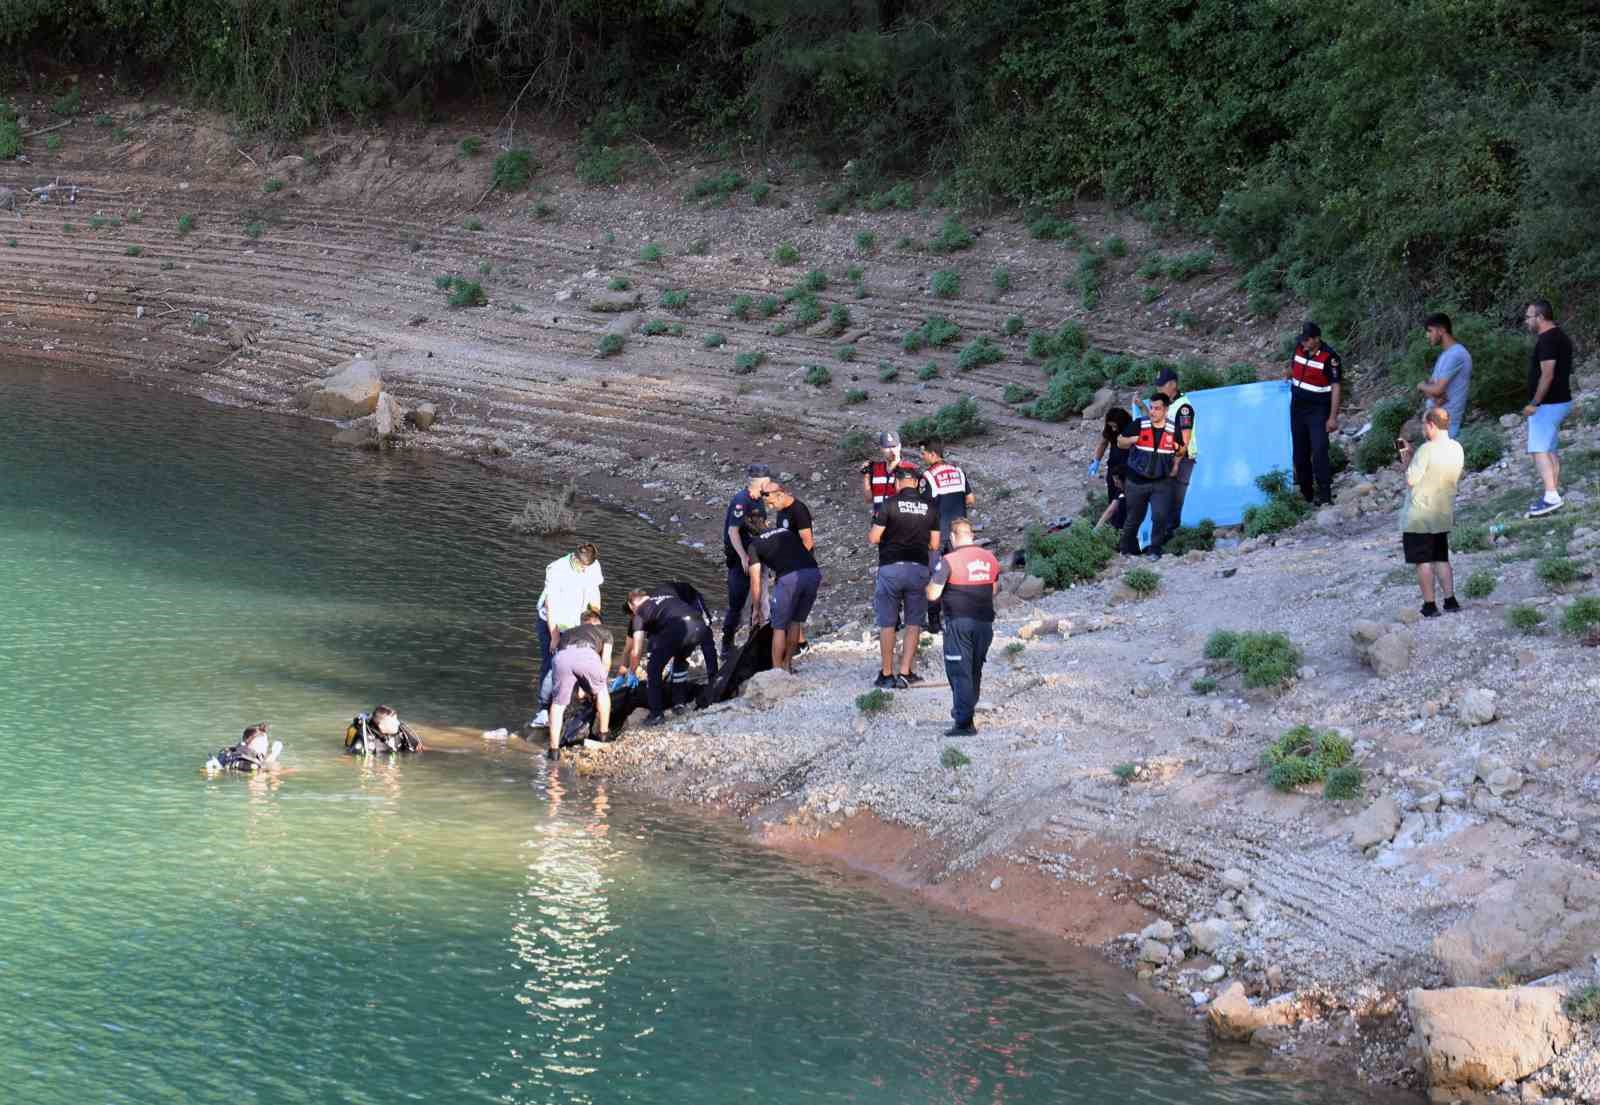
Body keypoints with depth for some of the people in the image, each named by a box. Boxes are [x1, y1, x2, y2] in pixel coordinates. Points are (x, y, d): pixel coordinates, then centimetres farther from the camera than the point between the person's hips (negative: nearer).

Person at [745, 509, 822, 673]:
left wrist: (756, 609, 26)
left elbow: (755, 582, 17)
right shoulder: (787, 532, 31)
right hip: (814, 572, 5)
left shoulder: (754, 545, 17)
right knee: (796, 621, 22)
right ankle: (788, 664, 31)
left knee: (779, 627, 10)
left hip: (789, 577, -5)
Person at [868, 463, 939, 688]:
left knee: (887, 623, 7)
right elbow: (934, 545, 7)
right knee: (914, 623, 10)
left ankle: (887, 674, 9)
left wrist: (871, 533, 14)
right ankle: (905, 673, 5)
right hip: (919, 568, 2)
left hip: (891, 568, -2)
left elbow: (873, 538, -9)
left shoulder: (889, 505, -7)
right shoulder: (928, 508, 3)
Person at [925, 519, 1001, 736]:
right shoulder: (990, 559, 6)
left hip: (959, 622, -5)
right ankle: (966, 709, 33)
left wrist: (932, 581, 8)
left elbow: (932, 595, -12)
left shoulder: (949, 561, -11)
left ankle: (964, 722, -10)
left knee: (960, 671, -3)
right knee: (976, 670, 18)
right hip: (985, 621, 5)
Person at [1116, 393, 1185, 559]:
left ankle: (1155, 549, 4)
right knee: (1134, 517, 11)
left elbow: (1180, 451, 14)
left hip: (1161, 482, 0)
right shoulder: (1138, 425, -8)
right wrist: (1133, 439, -22)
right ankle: (1127, 547, 32)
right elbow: (1120, 443, 0)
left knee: (1160, 516, -12)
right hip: (1137, 481, 0)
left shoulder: (1173, 430, -2)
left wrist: (1178, 450, -10)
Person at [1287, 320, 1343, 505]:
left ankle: (1324, 496, -16)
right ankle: (1305, 495, 21)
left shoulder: (1329, 358, -18)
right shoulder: (1299, 348, 0)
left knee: (1319, 452, -16)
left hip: (1318, 411, -6)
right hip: (1297, 408, 6)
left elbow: (1336, 387, -16)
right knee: (1300, 453, 11)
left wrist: (1333, 417, -19)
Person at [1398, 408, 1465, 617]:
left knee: (1423, 562, 2)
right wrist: (1411, 456, 10)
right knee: (1441, 559, 17)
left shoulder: (1427, 450, -21)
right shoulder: (1456, 449, 3)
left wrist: (1406, 457, -4)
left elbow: (1411, 480, -19)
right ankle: (1450, 600, 13)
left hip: (1420, 516, -7)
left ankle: (1429, 605, 4)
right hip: (1444, 515, 7)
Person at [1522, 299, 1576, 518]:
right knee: (1550, 449, 15)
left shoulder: (1546, 340, -18)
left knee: (1539, 450, -13)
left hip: (1548, 404, -11)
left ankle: (1551, 497, -21)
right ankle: (1553, 494, 17)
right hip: (1561, 400, 11)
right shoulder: (1561, 336, 14)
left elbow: (1547, 375, -24)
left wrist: (1534, 404, -21)